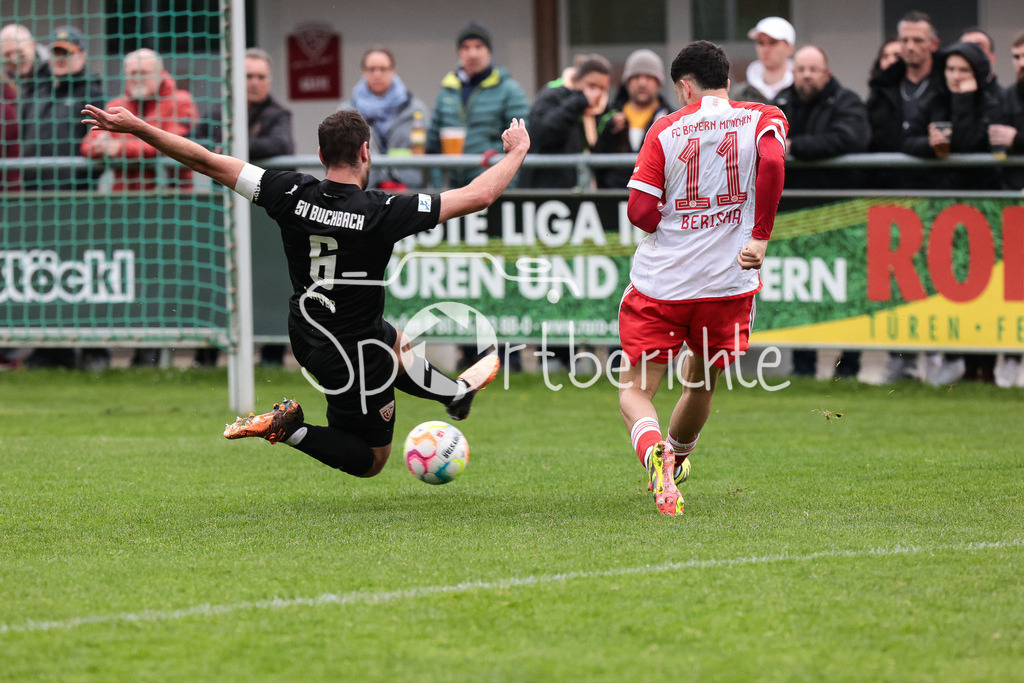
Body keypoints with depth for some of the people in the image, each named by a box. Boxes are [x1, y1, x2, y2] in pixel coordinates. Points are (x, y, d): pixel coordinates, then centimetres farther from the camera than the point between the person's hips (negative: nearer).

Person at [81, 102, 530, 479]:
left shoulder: (292, 195, -18)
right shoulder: (381, 212, -28)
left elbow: (207, 162, -15)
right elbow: (477, 197, -22)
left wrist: (135, 127, -8)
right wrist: (516, 153, -4)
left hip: (307, 337, 6)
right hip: (352, 356, -6)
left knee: (397, 347, 35)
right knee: (369, 460, 15)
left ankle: (457, 393, 57)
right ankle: (292, 429, -6)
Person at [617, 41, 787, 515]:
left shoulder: (665, 130, 2)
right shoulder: (762, 118, 3)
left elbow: (640, 213, -6)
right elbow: (772, 161, -20)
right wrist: (759, 236, -14)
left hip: (660, 283, -1)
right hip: (727, 283, 1)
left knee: (634, 389, 5)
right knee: (701, 384, 25)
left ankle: (654, 452, -25)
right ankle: (676, 460, 43)